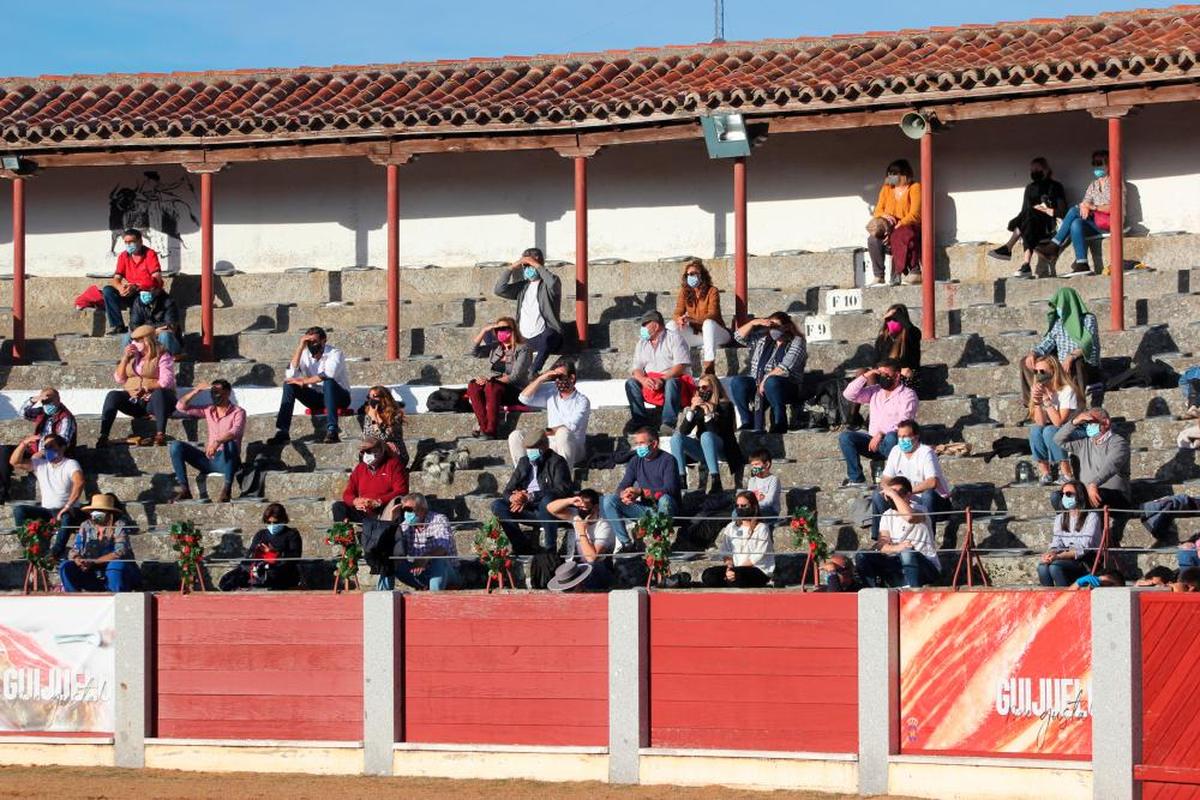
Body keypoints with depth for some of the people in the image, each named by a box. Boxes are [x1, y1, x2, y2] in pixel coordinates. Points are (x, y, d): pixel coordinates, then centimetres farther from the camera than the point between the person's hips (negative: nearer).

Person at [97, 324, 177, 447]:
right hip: (133, 400, 5)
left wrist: (145, 386, -15)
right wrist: (125, 358, 0)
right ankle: (103, 436, -32)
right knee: (112, 395, -21)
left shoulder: (162, 357, -2)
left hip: (154, 401, -5)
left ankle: (160, 436, -51)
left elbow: (166, 382, -15)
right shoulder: (133, 356, 14)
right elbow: (119, 379, 10)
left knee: (159, 393, -38)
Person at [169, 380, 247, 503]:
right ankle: (184, 490, -17)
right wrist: (197, 390, -2)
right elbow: (181, 407, 10)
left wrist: (217, 442, -42)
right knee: (175, 447, -11)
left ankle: (226, 489, -36)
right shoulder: (208, 410, 13)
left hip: (227, 461, -5)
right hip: (209, 459, 5)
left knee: (230, 442, -38)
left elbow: (236, 432, -24)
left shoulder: (238, 412, -3)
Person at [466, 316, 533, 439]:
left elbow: (515, 377, -12)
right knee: (473, 386, -25)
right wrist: (484, 330, 0)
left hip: (515, 392, -6)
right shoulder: (495, 348, 17)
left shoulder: (522, 350, -2)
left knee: (491, 387, -37)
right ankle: (483, 426, -33)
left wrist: (490, 380, -20)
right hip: (495, 388, 6)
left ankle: (490, 430, -40)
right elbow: (475, 352, 6)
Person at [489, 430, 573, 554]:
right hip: (528, 510, 5)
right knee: (497, 505, -14)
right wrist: (513, 497, -16)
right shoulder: (524, 462, 15)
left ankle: (550, 549, -31)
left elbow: (561, 490, -18)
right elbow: (507, 491, 12)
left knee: (547, 499, -38)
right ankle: (522, 547, -16)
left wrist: (531, 497, -25)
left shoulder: (556, 462, -3)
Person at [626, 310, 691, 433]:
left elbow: (680, 366, -14)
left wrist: (662, 379, -27)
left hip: (671, 378, -5)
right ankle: (640, 420, -25)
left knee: (672, 382, -38)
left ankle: (668, 423, -43)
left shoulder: (674, 339, -2)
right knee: (631, 383, -19)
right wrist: (643, 380, -17)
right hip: (649, 381, 5)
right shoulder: (642, 343, 15)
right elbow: (637, 368, 7)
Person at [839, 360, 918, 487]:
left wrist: (881, 434, -25)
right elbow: (849, 394, 8)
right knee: (845, 437, -17)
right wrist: (865, 376, -2)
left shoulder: (907, 395, -2)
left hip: (891, 443, -5)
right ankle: (856, 478, -14)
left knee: (891, 437, -40)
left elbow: (903, 423, -16)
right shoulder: (874, 391, 16)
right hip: (873, 440, 5)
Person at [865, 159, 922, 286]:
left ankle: (915, 272, -36)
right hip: (890, 231, 4)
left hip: (909, 229, -4)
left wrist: (896, 228, -22)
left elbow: (914, 215, -11)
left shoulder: (914, 188, -1)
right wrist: (884, 216, -15)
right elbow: (878, 211, 11)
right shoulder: (886, 189, 16)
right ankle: (878, 276, -23)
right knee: (873, 239, -28)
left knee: (900, 236, -40)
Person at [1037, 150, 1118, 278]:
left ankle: (1055, 246, -24)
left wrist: (1093, 207, -19)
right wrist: (1084, 208, -16)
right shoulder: (1093, 186, 24)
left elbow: (1114, 207, -9)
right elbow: (1085, 203, 10)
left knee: (1074, 211, -26)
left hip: (1109, 222, -6)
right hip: (1094, 223, 6)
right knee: (1076, 223, -28)